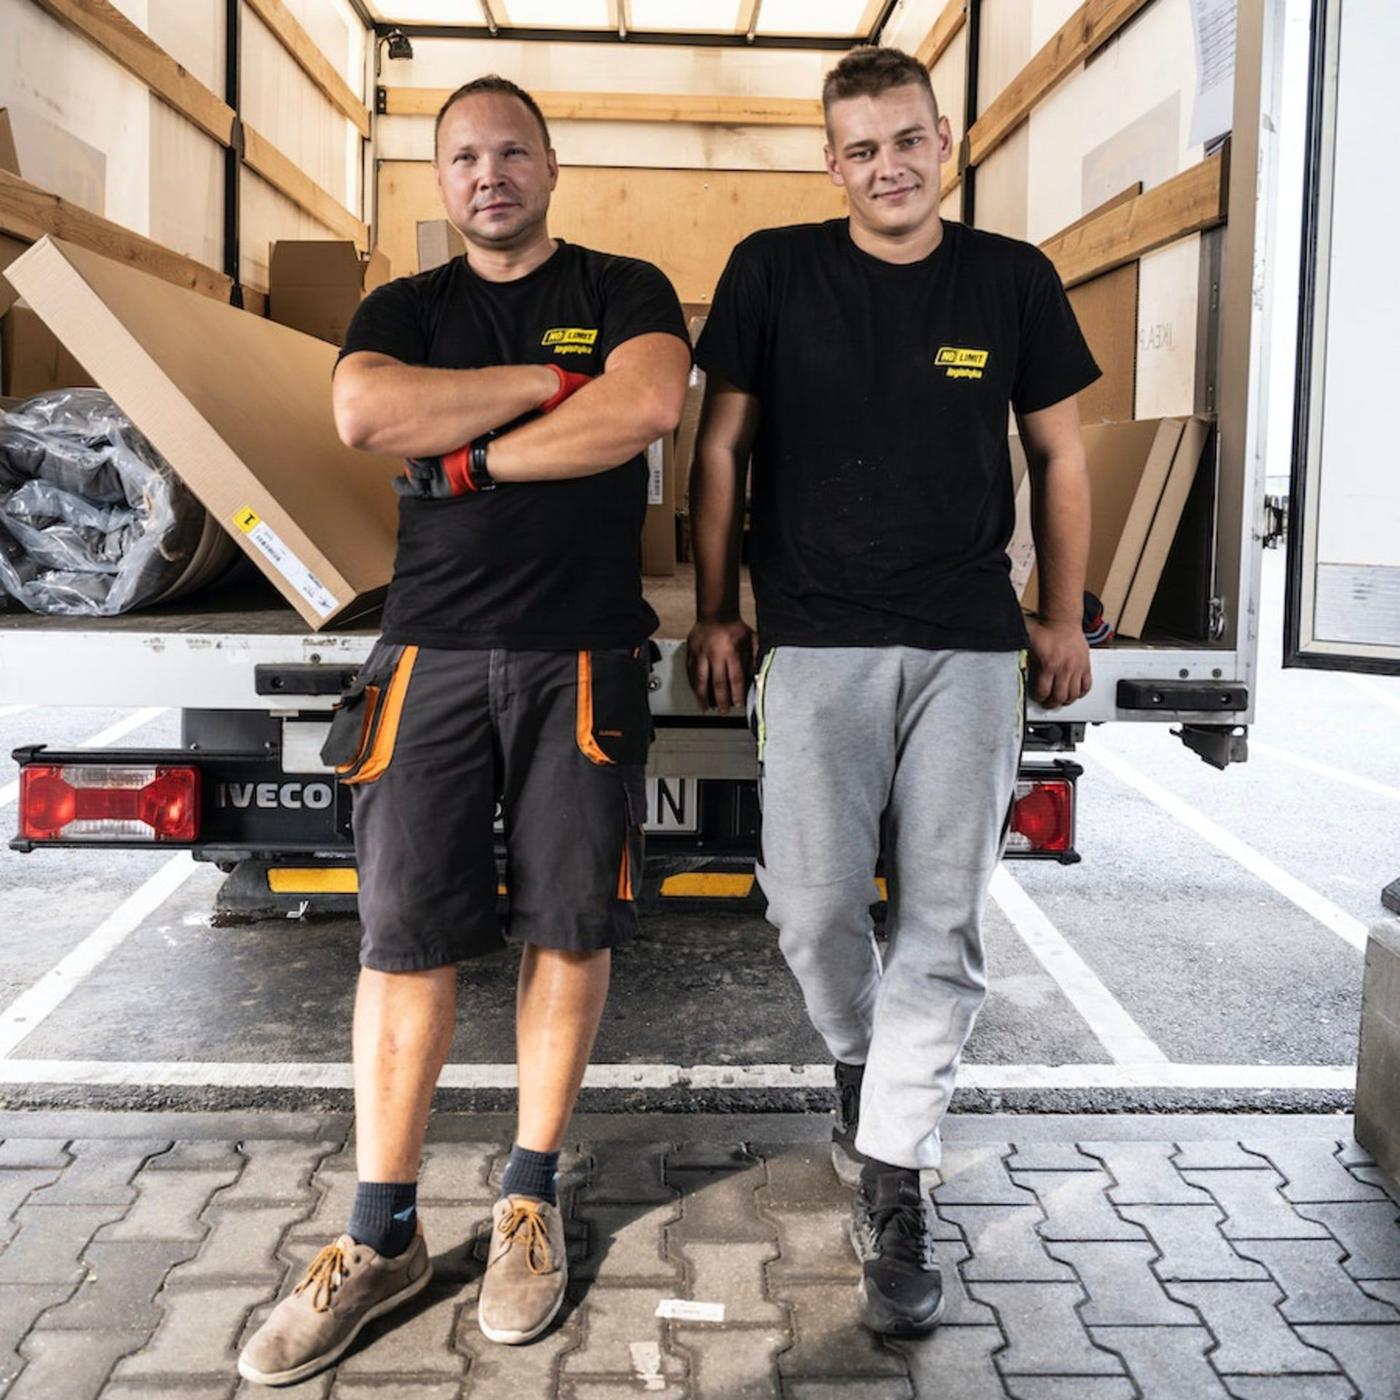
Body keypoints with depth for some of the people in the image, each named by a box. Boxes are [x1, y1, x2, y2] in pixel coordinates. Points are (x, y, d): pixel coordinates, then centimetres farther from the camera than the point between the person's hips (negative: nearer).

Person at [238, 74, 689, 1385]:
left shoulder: (624, 291, 10)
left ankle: (531, 1201, 20)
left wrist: (471, 453, -9)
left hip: (579, 660, -1)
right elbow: (363, 413, -8)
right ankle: (381, 1239, 11)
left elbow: (648, 406, -13)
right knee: (406, 935, -1)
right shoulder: (403, 309, 15)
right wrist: (544, 382, -7)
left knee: (567, 925, 3)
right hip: (431, 658, 1)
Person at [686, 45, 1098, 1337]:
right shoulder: (774, 272, 3)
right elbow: (721, 451, 7)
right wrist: (716, 611, 5)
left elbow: (1061, 455, 12)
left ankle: (893, 1183, 12)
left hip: (970, 645, 1)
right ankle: (861, 1065, 32)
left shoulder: (1014, 280, 6)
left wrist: (1064, 620, 10)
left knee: (944, 920, 0)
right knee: (813, 905, -1)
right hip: (816, 638, 0)